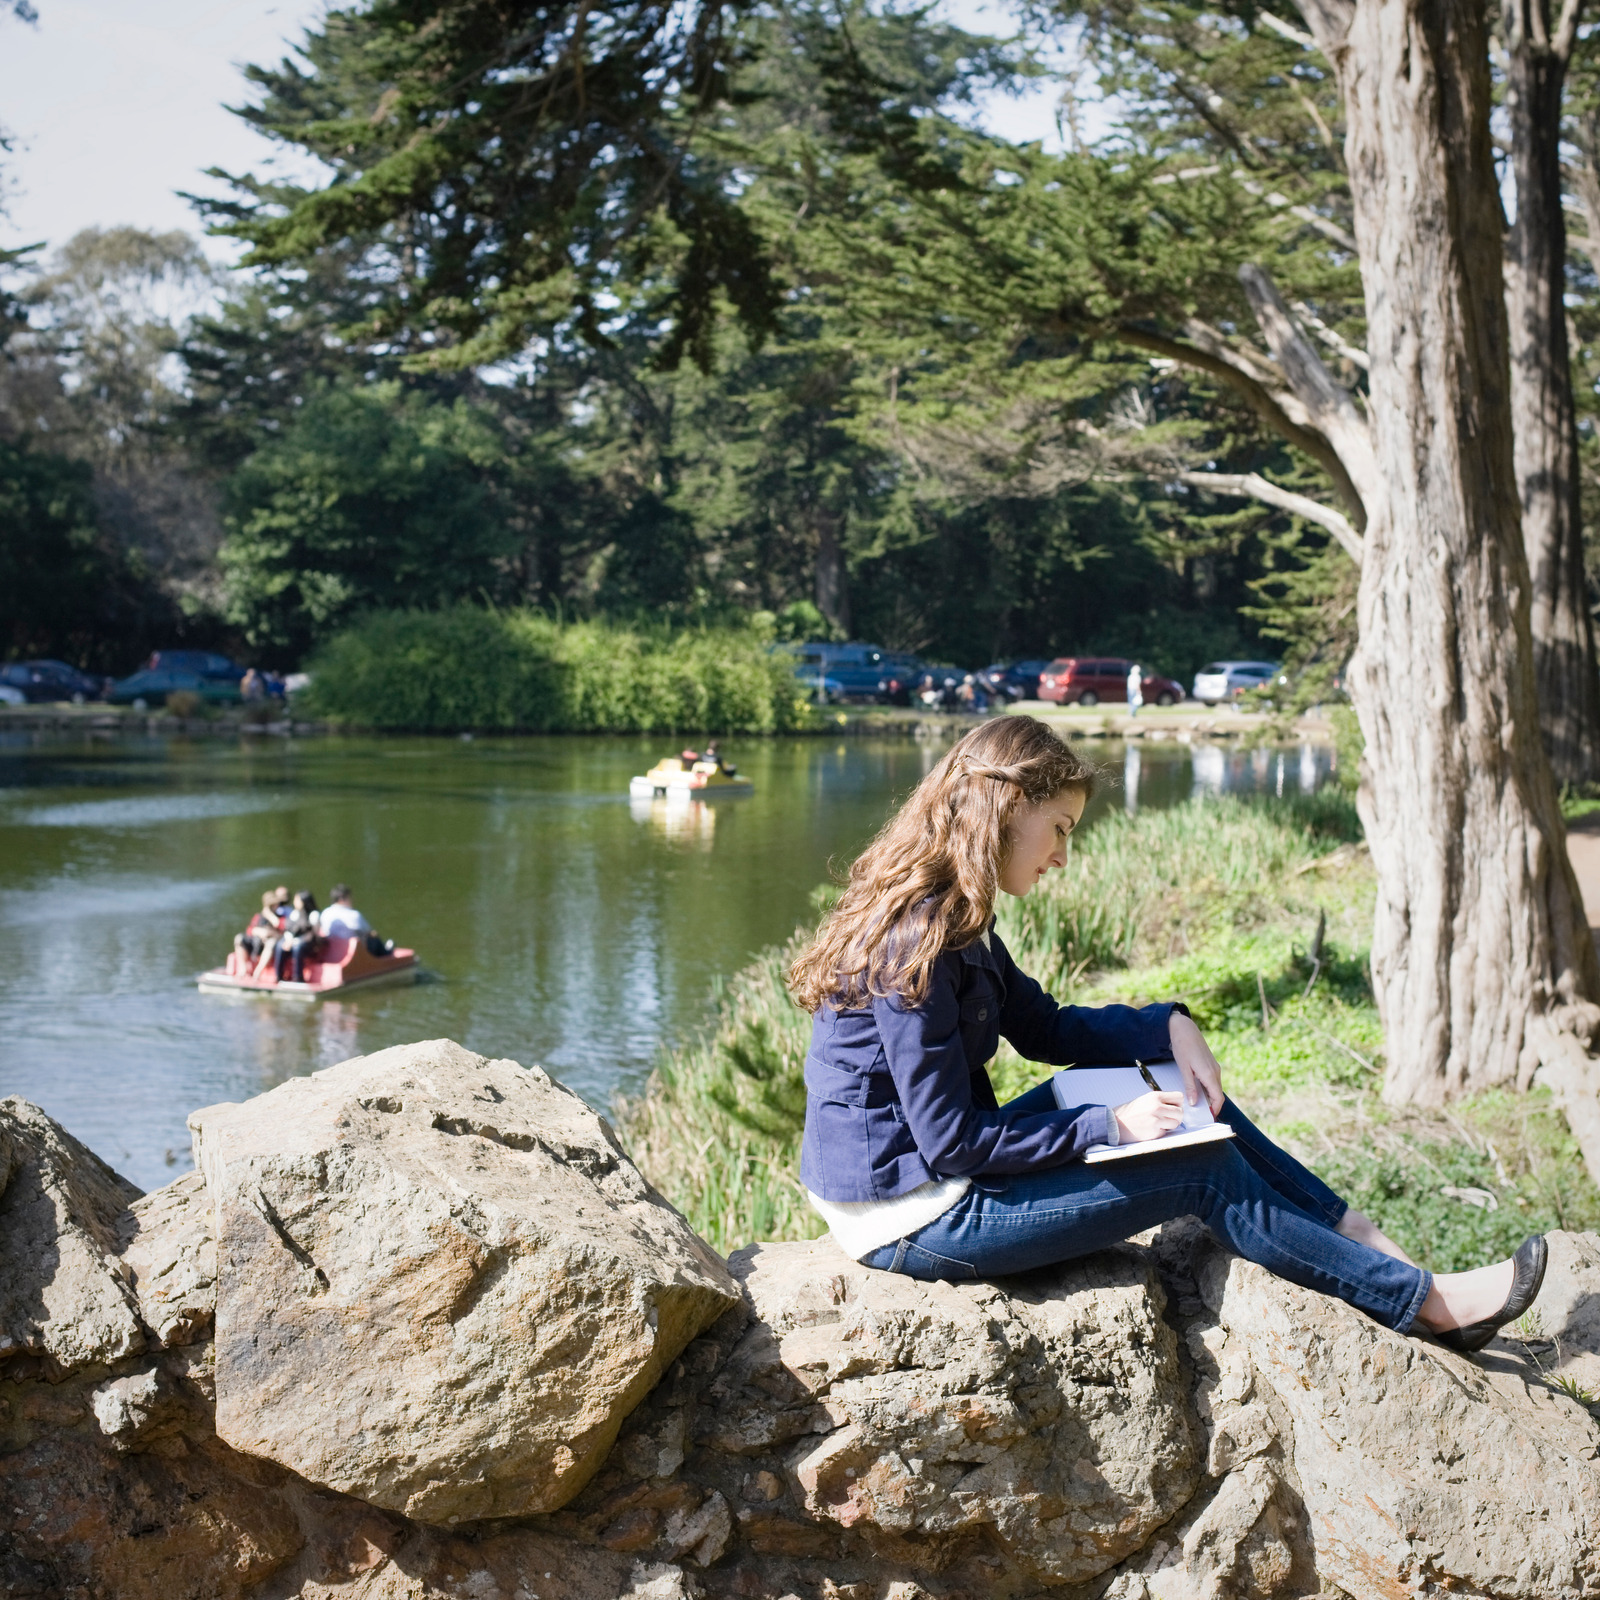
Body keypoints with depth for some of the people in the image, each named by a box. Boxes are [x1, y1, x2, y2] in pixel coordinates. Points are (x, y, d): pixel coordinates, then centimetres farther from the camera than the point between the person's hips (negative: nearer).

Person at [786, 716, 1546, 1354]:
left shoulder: (949, 919, 5)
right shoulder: (912, 942, -25)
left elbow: (1043, 1025, 17)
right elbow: (952, 1142, -24)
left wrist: (1169, 1027, 2)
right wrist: (1111, 1126, -17)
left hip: (941, 1169, 9)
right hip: (910, 1220, -9)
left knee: (1180, 1090, 8)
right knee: (1204, 1173, -7)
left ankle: (1361, 1237, 12)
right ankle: (1425, 1304, 5)